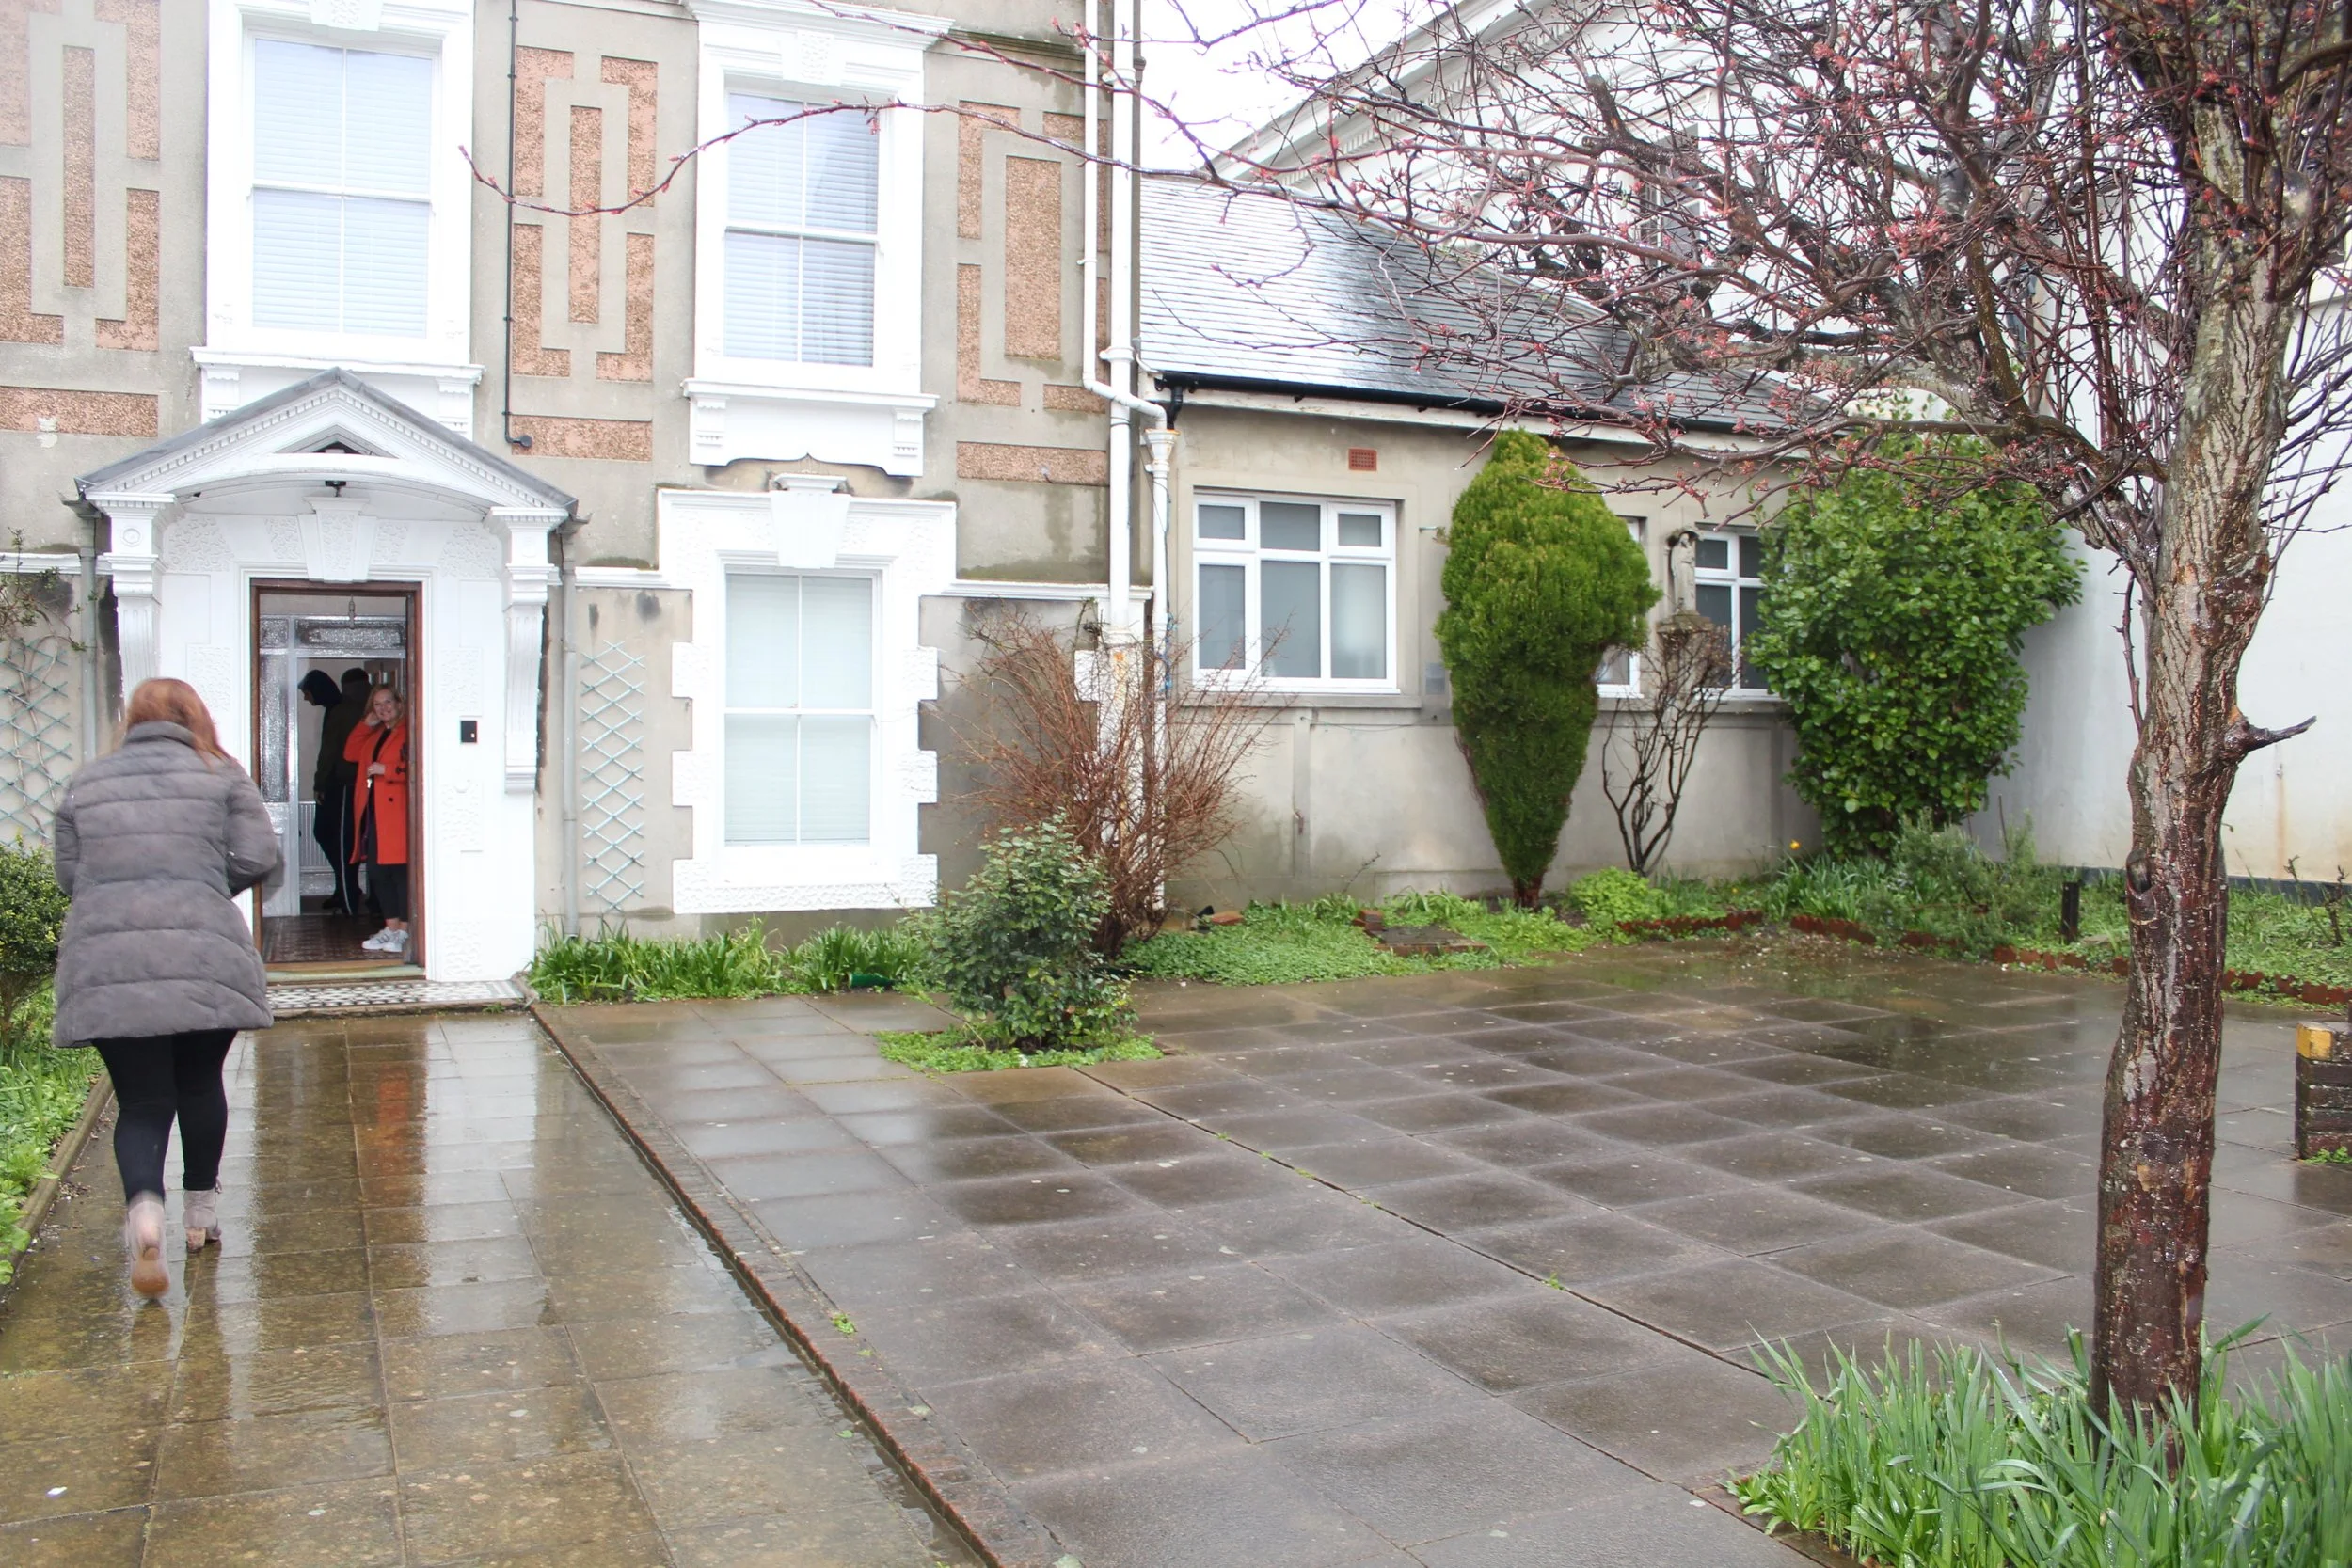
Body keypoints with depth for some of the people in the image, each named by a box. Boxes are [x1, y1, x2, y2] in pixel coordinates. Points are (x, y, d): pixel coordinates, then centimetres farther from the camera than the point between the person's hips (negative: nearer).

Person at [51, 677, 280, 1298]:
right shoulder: (221, 776, 5)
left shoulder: (85, 784, 13)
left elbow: (68, 875, 13)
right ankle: (200, 1212, 29)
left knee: (140, 1100, 6)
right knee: (200, 1084, 18)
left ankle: (143, 1204, -19)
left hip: (103, 966, 2)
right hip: (203, 961, -1)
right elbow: (259, 861, -2)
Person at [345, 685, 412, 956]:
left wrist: (387, 769, -17)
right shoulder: (374, 735, 22)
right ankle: (391, 927, 16)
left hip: (397, 813, -9)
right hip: (373, 812, 9)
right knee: (377, 871, 9)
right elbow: (350, 754, 19)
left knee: (400, 870, -7)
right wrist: (367, 725, 14)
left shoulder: (408, 731, -7)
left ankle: (405, 931, -3)